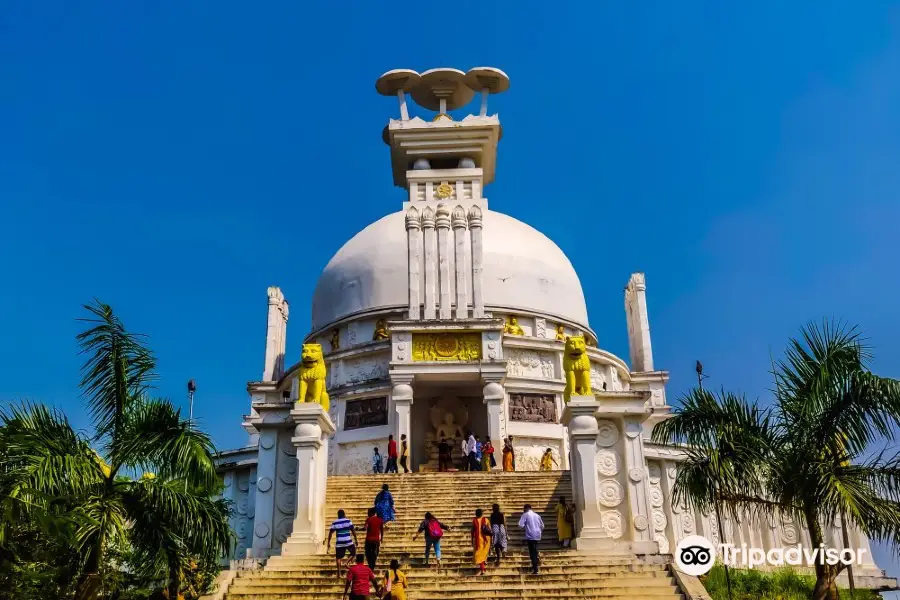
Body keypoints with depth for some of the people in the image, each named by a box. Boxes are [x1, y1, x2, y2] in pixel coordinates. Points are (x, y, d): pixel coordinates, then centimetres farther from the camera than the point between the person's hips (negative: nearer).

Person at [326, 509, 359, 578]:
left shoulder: (334, 523, 6)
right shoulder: (348, 521, 2)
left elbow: (330, 533, 5)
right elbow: (353, 531, 0)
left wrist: (328, 542, 12)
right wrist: (356, 540, 8)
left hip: (339, 543, 1)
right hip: (348, 542, -1)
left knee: (338, 557, 7)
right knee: (353, 553, 20)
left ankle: (339, 573, 3)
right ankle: (347, 562, -3)